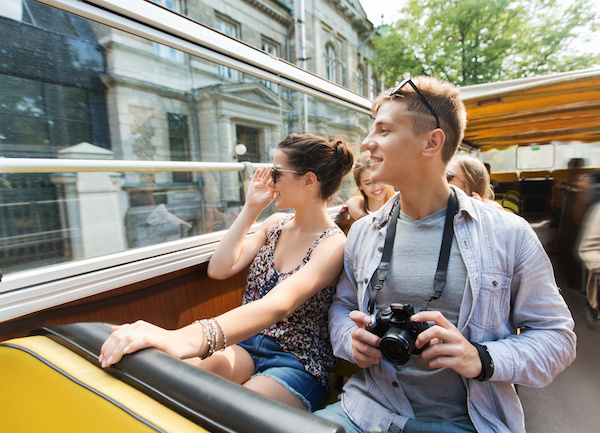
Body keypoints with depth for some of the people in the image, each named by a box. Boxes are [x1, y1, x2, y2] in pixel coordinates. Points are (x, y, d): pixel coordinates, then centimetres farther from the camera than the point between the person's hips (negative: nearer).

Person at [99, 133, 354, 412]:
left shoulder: (333, 244, -16)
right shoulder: (275, 224, 6)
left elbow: (277, 305, -34)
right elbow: (219, 269, -2)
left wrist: (186, 338, -48)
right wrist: (250, 209, -4)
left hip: (298, 365, -4)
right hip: (247, 343, 5)